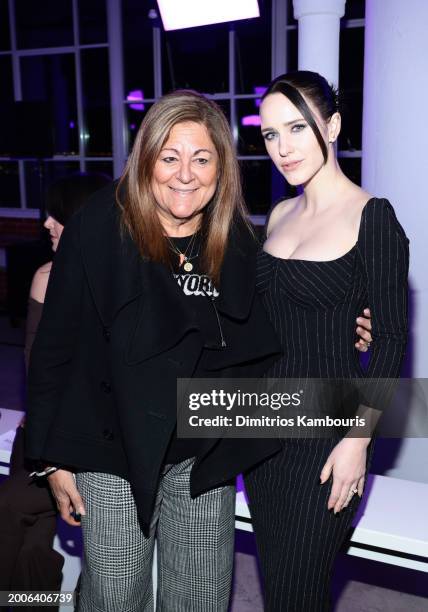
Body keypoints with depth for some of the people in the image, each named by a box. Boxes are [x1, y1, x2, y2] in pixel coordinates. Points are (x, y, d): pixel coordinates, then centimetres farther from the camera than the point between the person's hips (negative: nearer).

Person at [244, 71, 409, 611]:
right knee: (273, 568, 18)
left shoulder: (372, 218, -13)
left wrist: (358, 439, -16)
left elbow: (391, 338, -13)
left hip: (327, 428, -6)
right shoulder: (280, 215, 7)